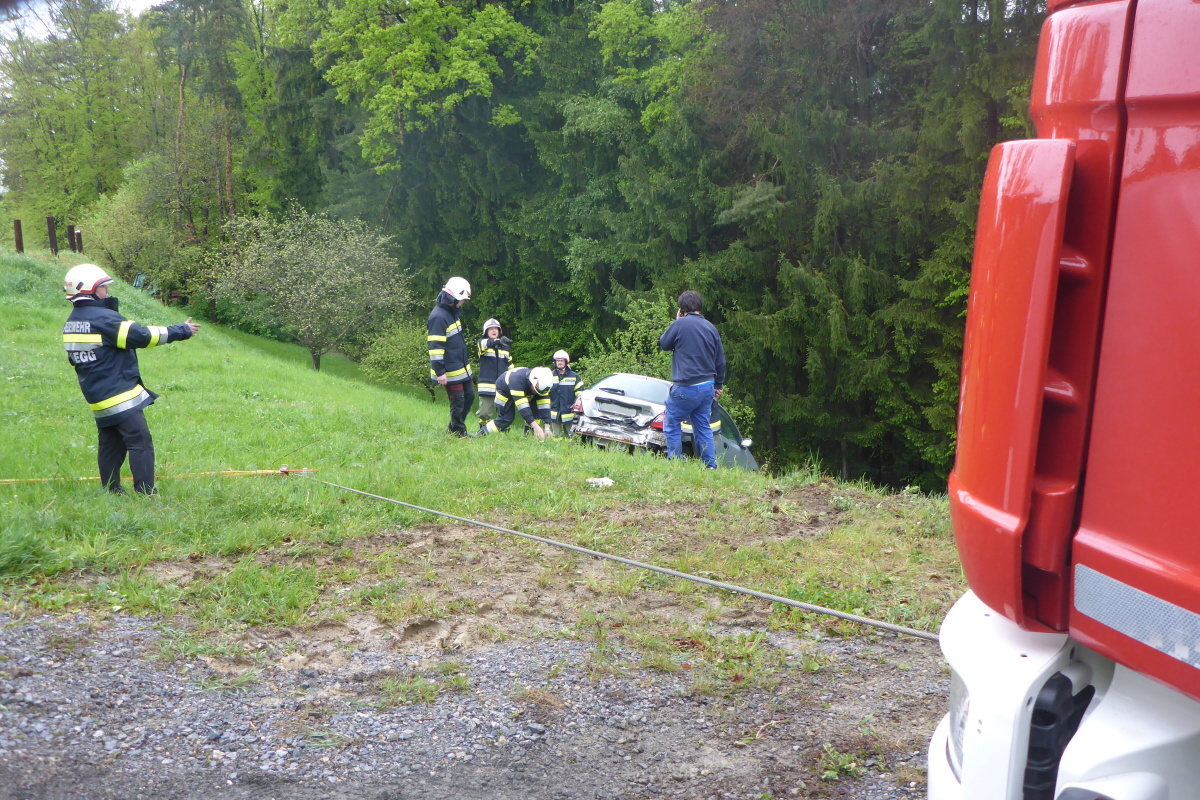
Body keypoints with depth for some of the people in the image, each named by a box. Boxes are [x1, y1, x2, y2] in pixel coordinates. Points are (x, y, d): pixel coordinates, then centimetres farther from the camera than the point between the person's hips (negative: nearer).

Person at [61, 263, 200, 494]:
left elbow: (75, 358, 20)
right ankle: (146, 493, -10)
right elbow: (142, 335, -18)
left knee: (110, 445, 15)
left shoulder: (71, 323, 12)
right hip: (120, 396, -9)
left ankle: (111, 492, 19)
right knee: (140, 443, -8)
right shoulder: (102, 318, -16)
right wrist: (182, 331, -10)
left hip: (97, 397, 9)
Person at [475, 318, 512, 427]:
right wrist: (500, 341, -43)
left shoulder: (505, 346, 16)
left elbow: (509, 365, 21)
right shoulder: (482, 343, 3)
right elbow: (487, 344, -23)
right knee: (485, 413, -6)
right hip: (487, 386, -3)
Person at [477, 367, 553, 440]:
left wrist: (546, 428, -38)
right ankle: (480, 434, -5)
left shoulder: (542, 383, -28)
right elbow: (522, 407, -48)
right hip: (504, 390, -5)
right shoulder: (517, 379, -45)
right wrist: (535, 426, -53)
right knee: (506, 419, -16)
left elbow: (544, 406, -28)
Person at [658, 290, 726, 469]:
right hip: (707, 387, 6)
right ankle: (711, 466, 13)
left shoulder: (680, 324, -10)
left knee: (672, 426, 6)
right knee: (703, 427, 14)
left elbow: (663, 343, 6)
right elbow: (720, 360, 15)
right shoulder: (711, 328, 9)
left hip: (685, 388, -6)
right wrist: (719, 385, 26)